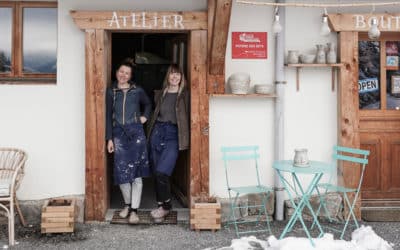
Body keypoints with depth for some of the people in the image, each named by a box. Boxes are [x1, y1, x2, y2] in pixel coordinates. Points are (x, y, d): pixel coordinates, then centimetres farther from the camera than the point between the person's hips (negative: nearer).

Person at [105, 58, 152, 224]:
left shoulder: (137, 91, 6)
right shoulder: (111, 92, 5)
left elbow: (148, 104, 25)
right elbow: (108, 116, 4)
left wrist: (145, 116, 7)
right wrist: (109, 139, -2)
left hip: (136, 133, 0)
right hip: (118, 134, 1)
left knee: (136, 172, -4)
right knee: (121, 171, 0)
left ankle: (134, 210, 0)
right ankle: (127, 204, 22)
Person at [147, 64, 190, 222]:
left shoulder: (184, 96, 0)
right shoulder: (160, 94, 12)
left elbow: (188, 117, -3)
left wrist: (185, 139, -12)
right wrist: (149, 134, 10)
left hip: (173, 135, -4)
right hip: (157, 133, 5)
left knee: (161, 172, -16)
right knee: (156, 173, 7)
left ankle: (165, 205, 3)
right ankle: (162, 206, 20)